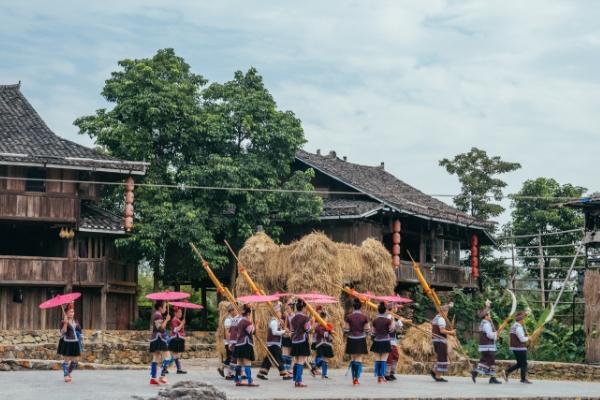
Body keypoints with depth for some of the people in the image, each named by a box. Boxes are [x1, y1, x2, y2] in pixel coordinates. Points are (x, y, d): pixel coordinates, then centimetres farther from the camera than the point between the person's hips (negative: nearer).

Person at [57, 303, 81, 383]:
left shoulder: (76, 322, 12)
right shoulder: (63, 322, -6)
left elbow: (79, 331, 18)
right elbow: (63, 332, -17)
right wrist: (65, 323, -28)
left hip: (75, 343, 5)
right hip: (66, 343, -5)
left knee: (75, 360, 6)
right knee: (66, 359, -2)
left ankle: (69, 373, 28)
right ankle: (66, 375, 6)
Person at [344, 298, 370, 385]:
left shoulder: (348, 317, -5)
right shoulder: (364, 317, -5)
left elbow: (346, 330, -4)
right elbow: (367, 330, -3)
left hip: (351, 340, 1)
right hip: (361, 340, -1)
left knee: (352, 358, 11)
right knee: (359, 359, 2)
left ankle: (353, 378, 13)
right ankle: (357, 378, -7)